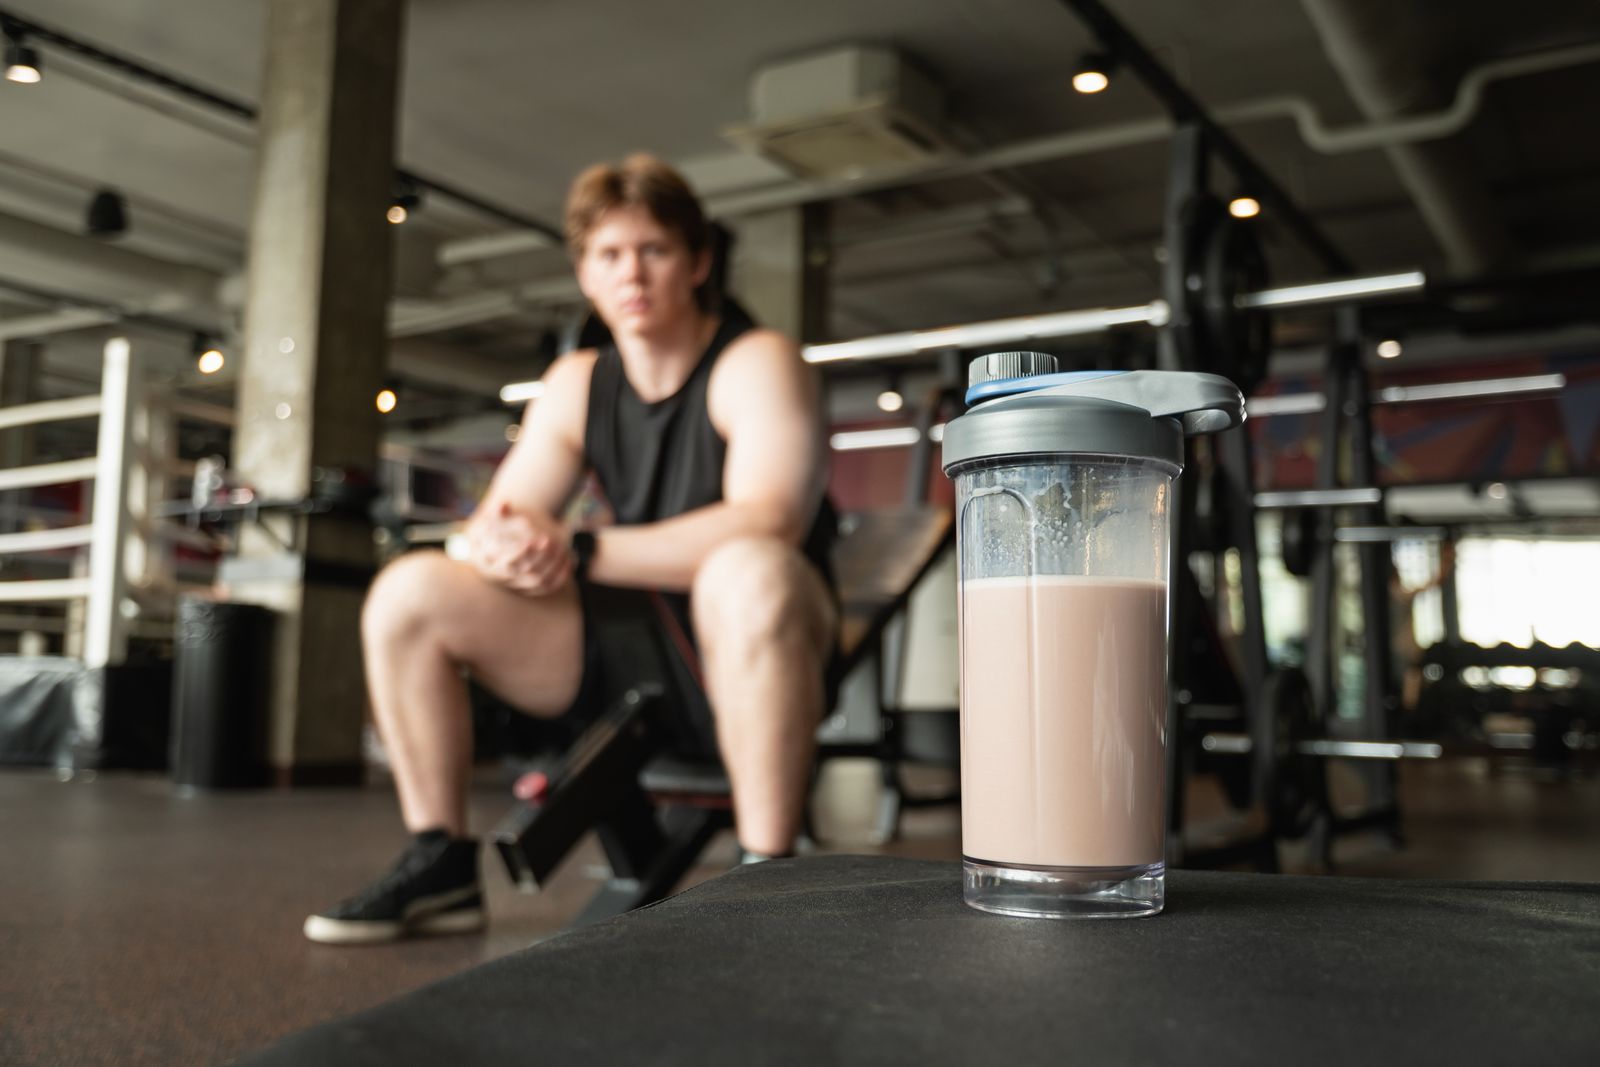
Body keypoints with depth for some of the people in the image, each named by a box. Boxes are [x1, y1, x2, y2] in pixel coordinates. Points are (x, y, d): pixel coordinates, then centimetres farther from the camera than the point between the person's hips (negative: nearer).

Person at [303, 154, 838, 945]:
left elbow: (764, 524, -27)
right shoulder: (575, 385, 10)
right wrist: (504, 543, -23)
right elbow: (493, 519, 4)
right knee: (410, 594, -4)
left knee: (749, 573, -40)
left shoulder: (756, 365, -9)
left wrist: (581, 552, -28)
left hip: (745, 653, -6)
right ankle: (441, 868, 3)